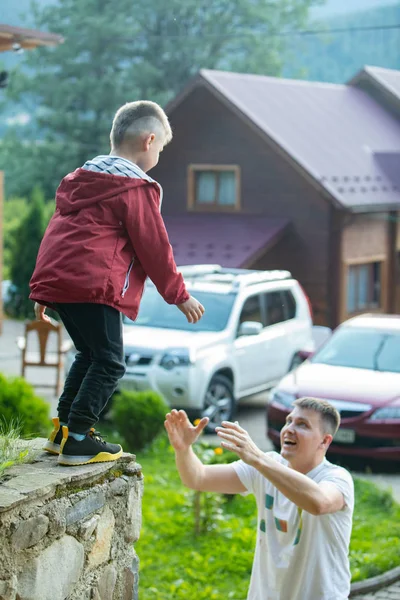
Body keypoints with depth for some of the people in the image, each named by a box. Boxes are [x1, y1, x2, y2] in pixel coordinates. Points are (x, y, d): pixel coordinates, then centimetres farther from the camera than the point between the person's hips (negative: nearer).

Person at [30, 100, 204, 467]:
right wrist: (180, 296, 7)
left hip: (55, 279, 9)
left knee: (90, 354, 22)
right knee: (109, 363, -1)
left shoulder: (79, 179, 22)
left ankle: (63, 429, 21)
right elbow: (154, 248, -3)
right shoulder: (137, 187, -4)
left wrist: (44, 294, 29)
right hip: (93, 284, -9)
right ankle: (78, 439, -7)